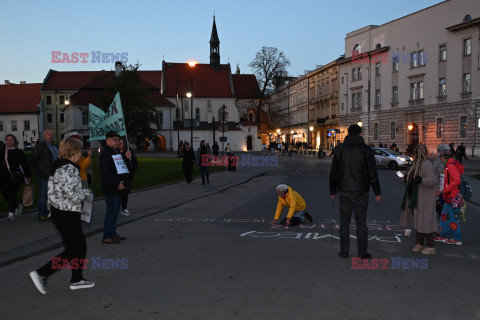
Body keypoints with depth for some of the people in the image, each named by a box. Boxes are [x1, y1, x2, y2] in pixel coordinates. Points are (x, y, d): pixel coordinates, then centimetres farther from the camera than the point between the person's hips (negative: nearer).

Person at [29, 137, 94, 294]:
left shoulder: (57, 166, 10)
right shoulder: (69, 169, -21)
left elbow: (52, 189, 16)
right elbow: (74, 195, -25)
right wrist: (86, 191, -5)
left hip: (57, 211, 10)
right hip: (68, 215, -10)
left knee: (80, 246, 16)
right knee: (73, 250, 2)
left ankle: (77, 279, 25)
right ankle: (41, 273, 5)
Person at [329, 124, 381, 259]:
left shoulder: (340, 149, 2)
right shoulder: (366, 150, -5)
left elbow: (333, 173, 5)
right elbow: (373, 173, -6)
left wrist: (333, 191, 13)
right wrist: (377, 192, 0)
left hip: (344, 191, 2)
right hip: (361, 192, -1)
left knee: (344, 222, 8)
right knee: (361, 223, 6)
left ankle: (344, 251, 13)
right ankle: (362, 252, 11)